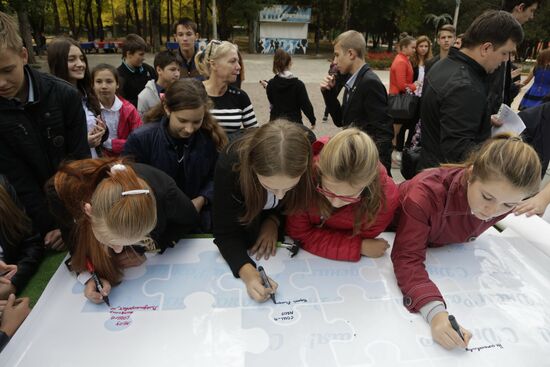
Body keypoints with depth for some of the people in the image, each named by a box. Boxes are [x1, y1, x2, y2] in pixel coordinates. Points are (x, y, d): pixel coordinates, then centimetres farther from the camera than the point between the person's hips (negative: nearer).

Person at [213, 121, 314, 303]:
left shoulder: (309, 155, -35)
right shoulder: (229, 165, -40)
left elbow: (302, 200, -12)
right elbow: (226, 232, -31)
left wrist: (274, 220, -25)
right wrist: (247, 272, -46)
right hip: (246, 215, -1)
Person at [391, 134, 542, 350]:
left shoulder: (506, 200, -26)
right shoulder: (426, 193, -44)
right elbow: (407, 257, -49)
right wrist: (435, 312, -61)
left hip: (438, 246, 4)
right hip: (392, 236, -3)